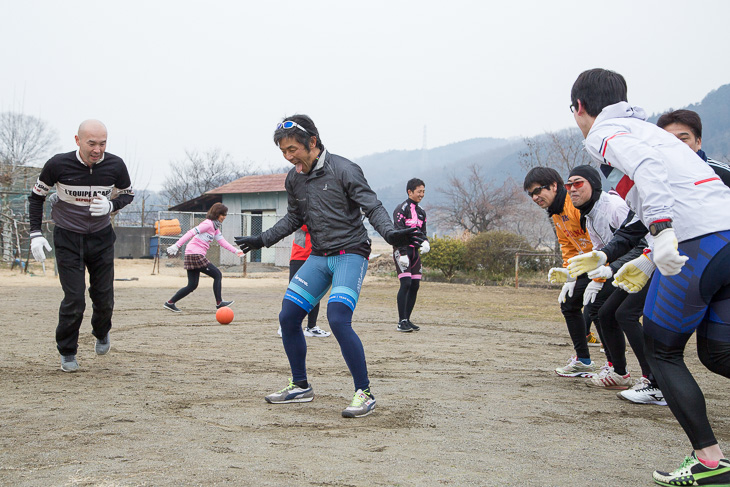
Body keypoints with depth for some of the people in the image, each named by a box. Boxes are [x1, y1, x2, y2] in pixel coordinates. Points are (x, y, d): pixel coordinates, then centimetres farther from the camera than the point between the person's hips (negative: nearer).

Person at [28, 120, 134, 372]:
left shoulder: (115, 165, -13)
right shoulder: (58, 164, -18)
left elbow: (128, 194, 6)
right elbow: (37, 195, -1)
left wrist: (111, 206, -17)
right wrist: (35, 234, -9)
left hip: (101, 238, 2)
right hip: (67, 239, -2)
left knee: (104, 299, 5)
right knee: (74, 299, -8)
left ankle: (101, 333, 39)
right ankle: (67, 352, 15)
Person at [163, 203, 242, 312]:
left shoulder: (215, 227, 19)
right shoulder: (208, 224, -12)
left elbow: (222, 242, 16)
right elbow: (191, 233, -19)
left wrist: (236, 251, 6)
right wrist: (177, 245, -25)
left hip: (193, 256, 10)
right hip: (195, 255, -10)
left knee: (192, 286, 10)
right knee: (217, 275, -4)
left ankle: (170, 303, 13)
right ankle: (219, 303, 0)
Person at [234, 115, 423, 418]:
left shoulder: (343, 170, -13)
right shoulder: (294, 179, 7)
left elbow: (373, 207, -14)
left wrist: (390, 234, -32)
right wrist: (262, 240, 22)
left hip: (350, 253, -7)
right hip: (318, 257, 7)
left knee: (338, 319, -23)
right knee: (288, 317, 2)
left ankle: (364, 393, -12)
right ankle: (301, 386, 20)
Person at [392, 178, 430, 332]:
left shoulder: (421, 212, 17)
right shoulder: (402, 209, -8)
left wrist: (425, 242, -1)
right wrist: (402, 254, -21)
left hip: (415, 251, 8)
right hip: (402, 251, -8)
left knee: (415, 285, 4)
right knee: (406, 283, -16)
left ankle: (407, 320, 13)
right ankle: (401, 322, -15)